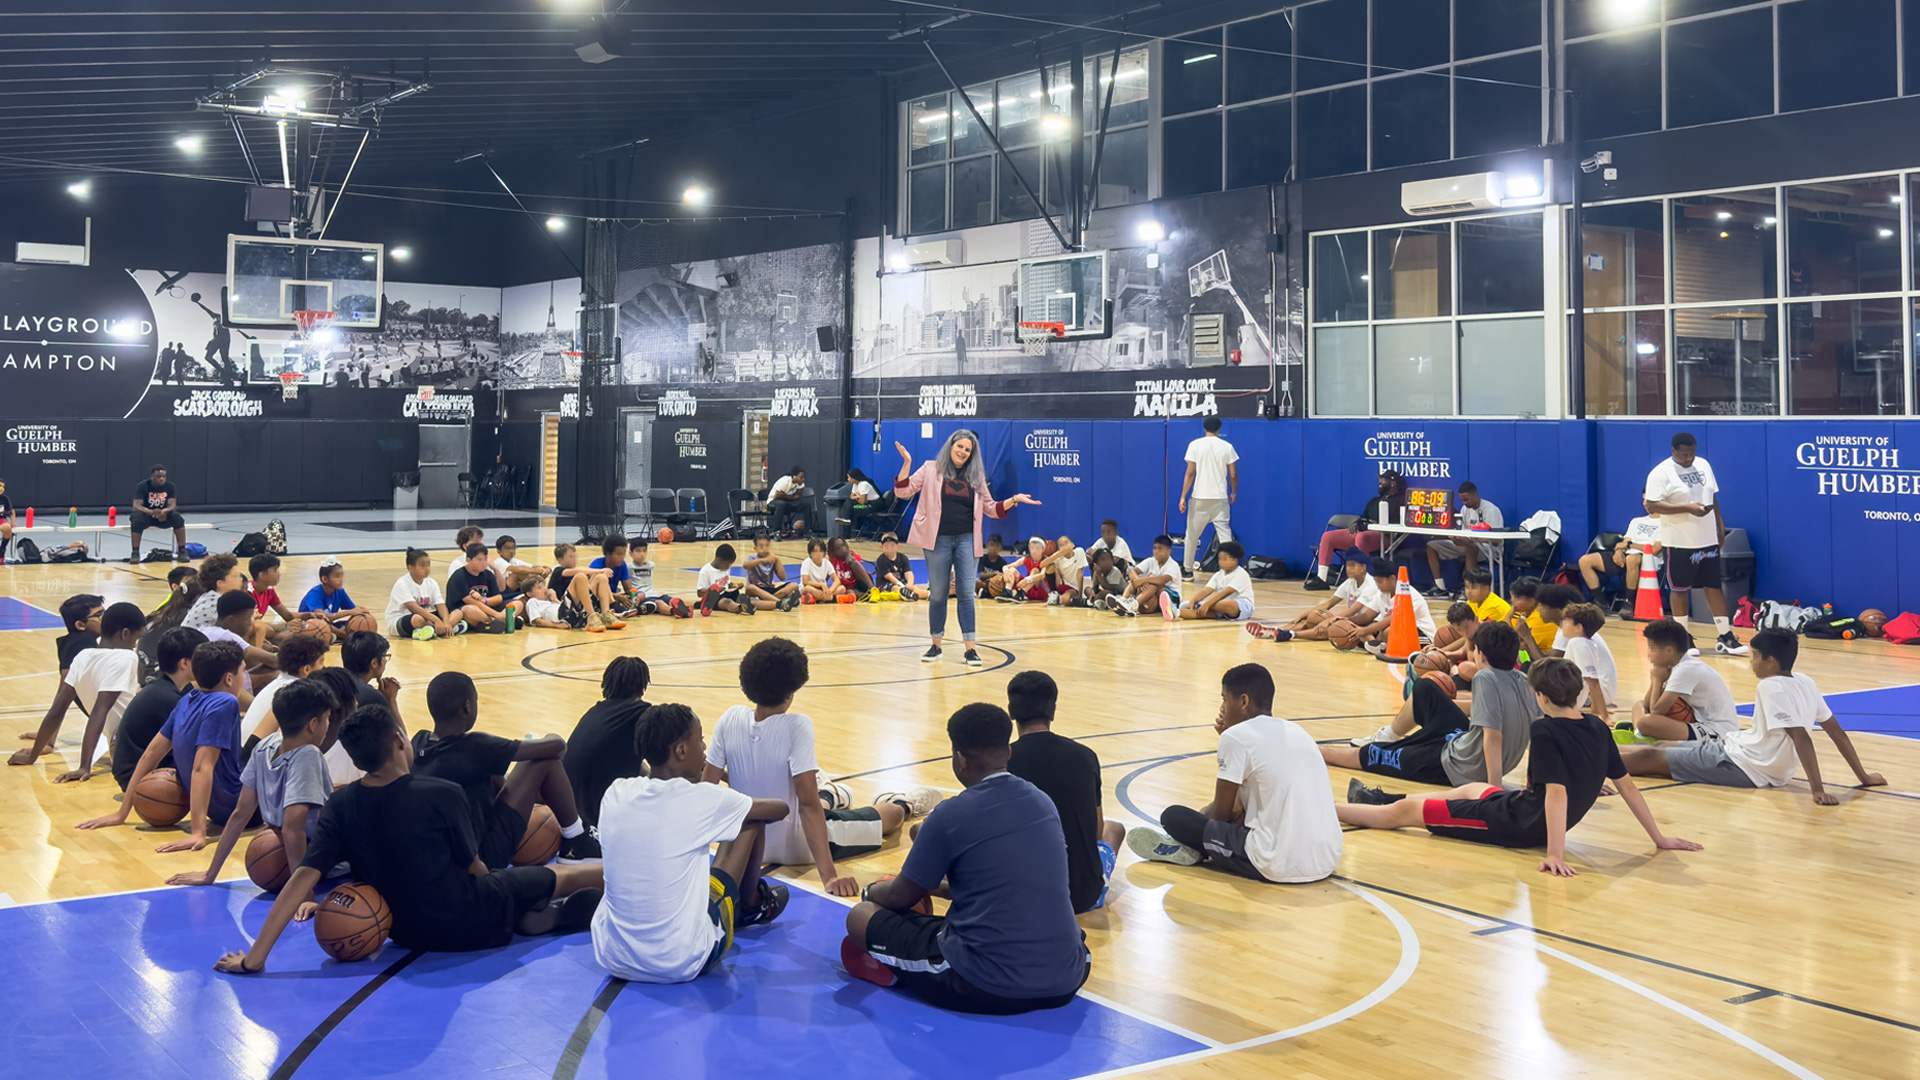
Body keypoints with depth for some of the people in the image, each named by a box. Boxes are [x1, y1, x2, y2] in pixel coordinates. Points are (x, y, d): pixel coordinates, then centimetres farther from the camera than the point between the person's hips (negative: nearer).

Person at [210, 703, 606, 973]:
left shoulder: (340, 807, -12)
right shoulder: (443, 795, -23)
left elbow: (303, 877, -19)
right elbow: (474, 869, -10)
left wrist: (254, 957, -17)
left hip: (406, 934, 5)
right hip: (472, 927, -4)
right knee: (561, 877, 18)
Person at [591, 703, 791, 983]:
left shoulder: (615, 794, -3)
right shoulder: (700, 800, -15)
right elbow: (779, 809, 3)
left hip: (612, 961, 5)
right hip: (683, 966, -5)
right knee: (751, 821, 8)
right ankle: (750, 908, 35)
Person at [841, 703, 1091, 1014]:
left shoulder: (950, 816, -10)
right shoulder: (1044, 802, 8)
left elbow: (901, 898, 5)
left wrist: (872, 892, 29)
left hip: (986, 990, -5)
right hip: (1065, 982, 5)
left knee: (860, 917, 8)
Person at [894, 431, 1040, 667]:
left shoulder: (976, 477, 10)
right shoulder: (931, 470, 3)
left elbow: (991, 508, 15)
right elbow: (903, 492, -1)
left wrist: (1013, 500, 1)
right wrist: (907, 463, -13)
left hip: (966, 540, 2)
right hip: (938, 539, -2)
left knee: (966, 594, -1)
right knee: (938, 594, 5)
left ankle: (970, 649, 2)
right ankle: (936, 645, 18)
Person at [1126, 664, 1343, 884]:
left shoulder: (1236, 737, -7)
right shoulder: (1297, 731, 14)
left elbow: (1221, 813, 0)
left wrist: (1201, 815, 22)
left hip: (1279, 866, -7)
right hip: (1328, 861, 8)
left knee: (1172, 816, -2)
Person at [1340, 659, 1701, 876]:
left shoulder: (1544, 731, -27)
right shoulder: (1598, 729, -5)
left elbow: (1557, 791, -35)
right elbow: (1627, 786, 0)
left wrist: (1555, 855, -37)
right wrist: (1658, 838, 8)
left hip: (1519, 824, -8)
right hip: (1539, 824, 9)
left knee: (1404, 811, 2)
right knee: (1473, 788, 34)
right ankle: (1378, 800, 49)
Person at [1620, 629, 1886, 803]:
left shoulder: (1771, 687, -22)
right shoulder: (1805, 683, 3)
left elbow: (1801, 737, -31)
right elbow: (1836, 731, 6)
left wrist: (1817, 789, -35)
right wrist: (1863, 777, 14)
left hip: (1744, 768, -9)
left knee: (1649, 758, -3)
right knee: (1664, 748, 18)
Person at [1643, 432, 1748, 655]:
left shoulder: (1704, 465, 10)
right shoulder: (1661, 473, -11)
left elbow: (1713, 498, 18)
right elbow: (1651, 506, -19)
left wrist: (1721, 527, 12)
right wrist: (1687, 507, -24)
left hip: (1708, 540, 6)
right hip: (1678, 543, -6)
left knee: (1714, 586, 6)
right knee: (1679, 589, 4)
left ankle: (1725, 637, 10)